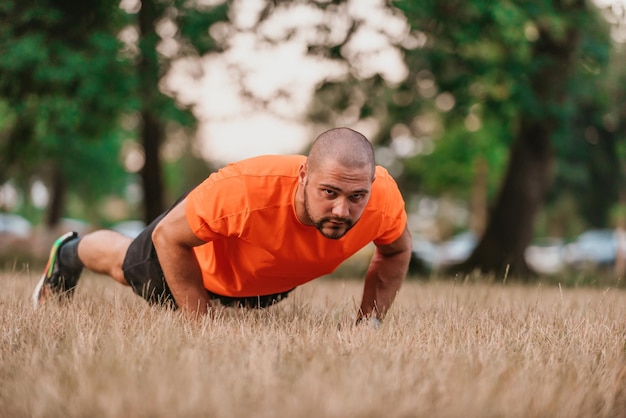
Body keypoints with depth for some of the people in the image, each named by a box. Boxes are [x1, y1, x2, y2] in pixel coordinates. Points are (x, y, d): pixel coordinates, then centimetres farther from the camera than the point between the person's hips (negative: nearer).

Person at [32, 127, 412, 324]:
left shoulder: (383, 198, -40)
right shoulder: (243, 190, -51)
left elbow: (397, 250, -13)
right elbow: (167, 237, -31)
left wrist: (369, 321, -20)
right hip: (202, 254, -3)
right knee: (126, 267, 30)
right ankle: (70, 254, 63)